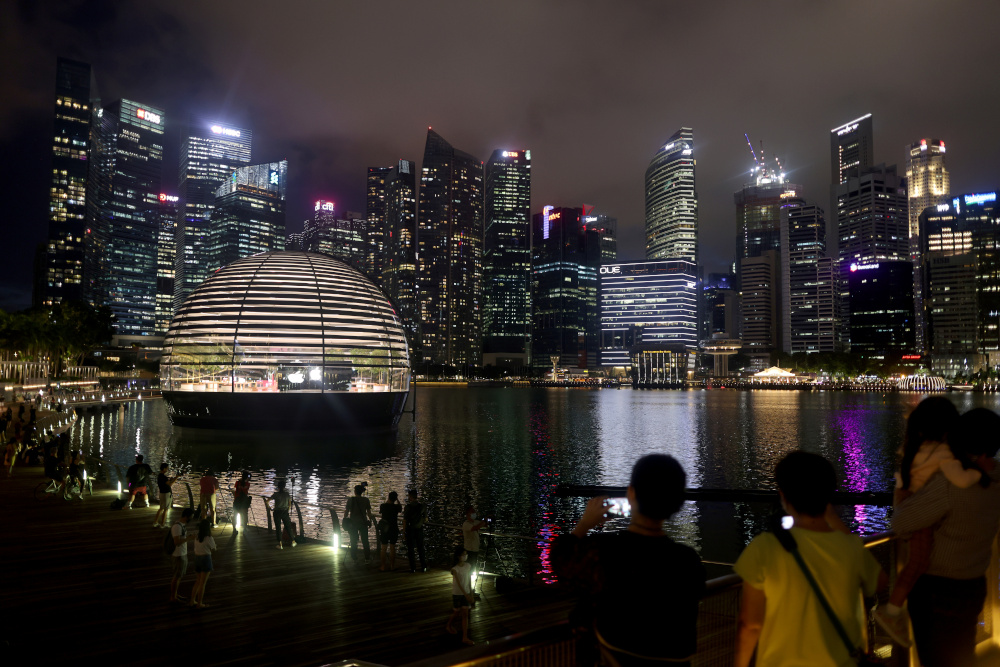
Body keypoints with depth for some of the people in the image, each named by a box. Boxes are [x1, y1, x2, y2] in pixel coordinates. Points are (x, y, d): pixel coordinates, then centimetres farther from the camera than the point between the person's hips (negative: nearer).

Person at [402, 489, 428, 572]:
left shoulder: (407, 507, -13)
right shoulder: (422, 506, -2)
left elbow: (405, 520, -13)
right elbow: (425, 520, 3)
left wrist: (404, 530, -4)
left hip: (410, 530, -3)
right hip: (419, 529, 3)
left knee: (411, 549, 7)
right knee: (421, 548, 13)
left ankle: (413, 568, 8)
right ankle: (423, 567, 14)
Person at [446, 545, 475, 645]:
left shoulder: (468, 566, -4)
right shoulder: (455, 569, -19)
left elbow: (469, 581, 3)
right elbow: (459, 583, -22)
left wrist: (471, 594, 6)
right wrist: (466, 595, -26)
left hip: (466, 593, 4)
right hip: (457, 593, -4)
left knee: (465, 615, 3)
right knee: (457, 613, 11)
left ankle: (465, 637, 7)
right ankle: (448, 625, 42)